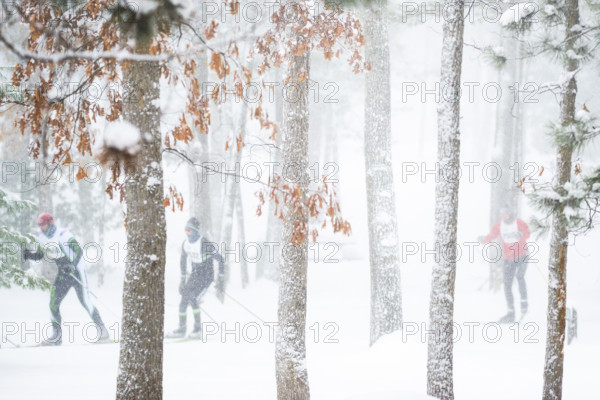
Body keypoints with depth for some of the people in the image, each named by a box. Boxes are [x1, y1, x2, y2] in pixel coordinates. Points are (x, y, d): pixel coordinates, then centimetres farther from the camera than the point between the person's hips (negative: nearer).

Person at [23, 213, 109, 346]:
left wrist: (72, 265, -35)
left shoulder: (63, 235, -18)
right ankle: (57, 336, 4)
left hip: (76, 271, -7)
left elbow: (78, 250, -21)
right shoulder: (43, 238, 4)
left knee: (85, 302, -9)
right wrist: (29, 255, -8)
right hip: (63, 274, 7)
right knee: (53, 303, -3)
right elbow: (39, 255, 14)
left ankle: (102, 330, 1)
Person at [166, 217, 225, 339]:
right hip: (194, 275, 7)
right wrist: (183, 279, 20)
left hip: (206, 276, -7)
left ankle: (198, 329, -9)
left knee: (192, 299, -21)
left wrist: (221, 278, -17)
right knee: (184, 300, -2)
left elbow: (220, 259, -18)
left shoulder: (205, 244, -22)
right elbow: (183, 260, 18)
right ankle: (182, 329, 10)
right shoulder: (185, 244, 0)